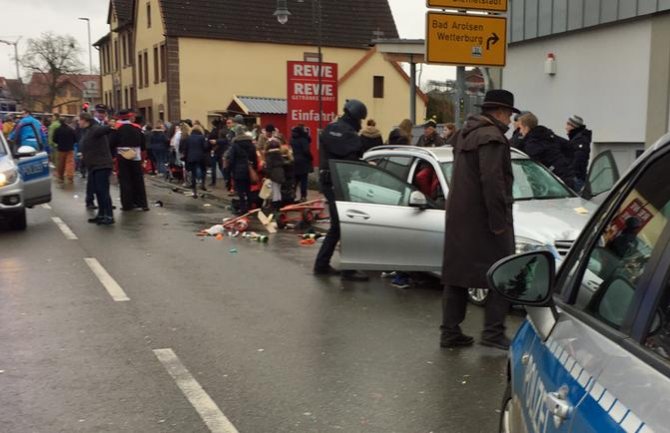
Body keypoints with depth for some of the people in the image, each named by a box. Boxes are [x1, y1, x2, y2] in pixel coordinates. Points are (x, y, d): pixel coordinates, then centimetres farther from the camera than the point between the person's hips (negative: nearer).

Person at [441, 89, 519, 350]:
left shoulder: (465, 134, 17)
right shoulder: (492, 137, -14)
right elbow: (492, 182, -22)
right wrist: (498, 221, -20)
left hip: (458, 217, 9)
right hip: (483, 218, -9)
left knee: (457, 273, 11)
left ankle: (450, 332, 15)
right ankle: (493, 332, -1)